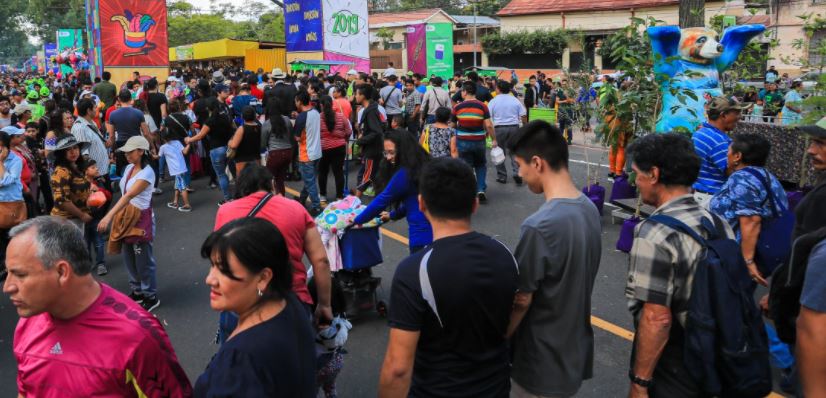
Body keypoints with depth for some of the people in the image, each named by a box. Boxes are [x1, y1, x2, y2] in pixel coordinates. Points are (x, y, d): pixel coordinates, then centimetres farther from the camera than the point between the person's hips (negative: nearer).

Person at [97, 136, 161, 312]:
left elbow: (129, 196, -30)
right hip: (125, 215, 8)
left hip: (140, 218, -8)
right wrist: (117, 215, 5)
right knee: (129, 257, 17)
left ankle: (151, 297, 16)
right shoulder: (129, 168, 6)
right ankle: (137, 291, 33)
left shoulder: (147, 173, -20)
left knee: (143, 260, 2)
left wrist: (109, 216, -37)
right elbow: (125, 195, 9)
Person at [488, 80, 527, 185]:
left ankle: (502, 176, 12)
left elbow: (488, 118, -5)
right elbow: (524, 116, 2)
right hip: (514, 127, 2)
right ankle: (517, 173, -7)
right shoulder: (515, 100, 3)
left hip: (499, 128, -2)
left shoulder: (493, 101, -3)